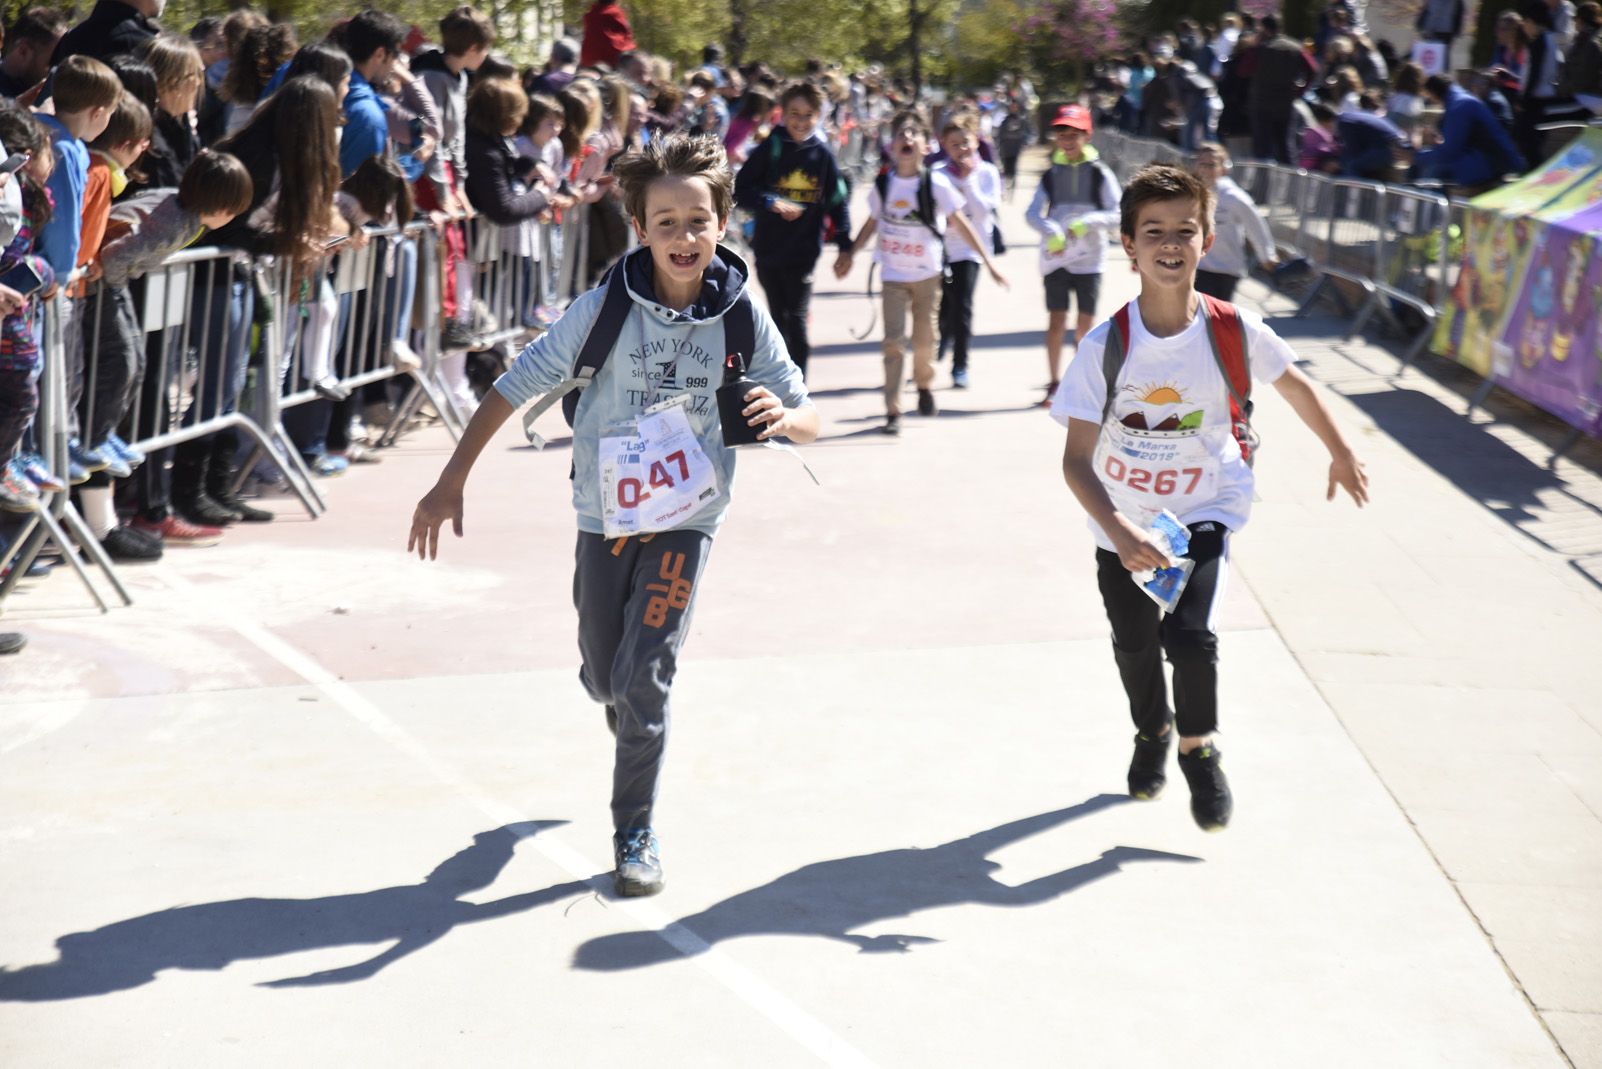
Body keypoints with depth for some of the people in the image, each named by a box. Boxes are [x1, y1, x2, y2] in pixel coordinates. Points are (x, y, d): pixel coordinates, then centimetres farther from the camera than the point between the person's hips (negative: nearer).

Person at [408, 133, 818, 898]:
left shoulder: (743, 323, -11)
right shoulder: (605, 310, -13)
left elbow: (807, 422, -5)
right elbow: (516, 386, -8)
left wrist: (782, 417, -30)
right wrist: (452, 482, -13)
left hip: (685, 520, -1)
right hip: (604, 513, 1)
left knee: (644, 677, -12)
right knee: (604, 680, 14)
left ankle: (636, 831, 6)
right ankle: (638, 738, 51)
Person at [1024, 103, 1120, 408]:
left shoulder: (1099, 173, -1)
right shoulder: (1051, 174, 6)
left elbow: (1116, 214, -5)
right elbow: (1032, 213, 1)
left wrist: (1088, 221, -22)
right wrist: (1050, 230, -20)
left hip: (1089, 258, -1)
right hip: (1055, 256, 2)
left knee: (1085, 326, 1)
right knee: (1056, 320, -1)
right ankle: (1054, 383, 7)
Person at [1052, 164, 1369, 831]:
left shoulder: (1233, 331, -17)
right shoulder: (1107, 346, -22)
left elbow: (1292, 383, 4)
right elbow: (1077, 459, -22)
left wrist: (1340, 453, 16)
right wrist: (1121, 532, -36)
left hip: (1206, 508, -1)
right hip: (1123, 518, 1)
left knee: (1191, 636, -18)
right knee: (1135, 644, 14)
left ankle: (1199, 749, 12)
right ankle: (1152, 733, 47)